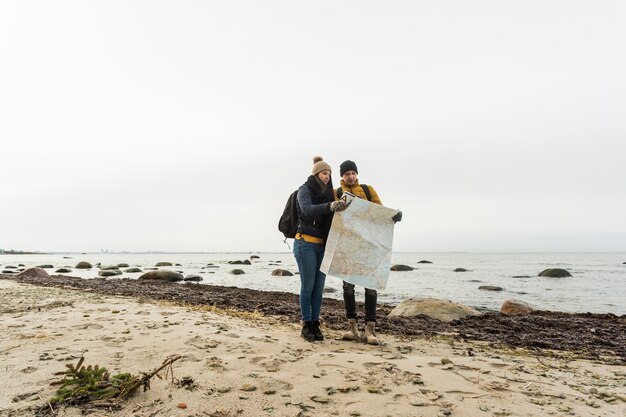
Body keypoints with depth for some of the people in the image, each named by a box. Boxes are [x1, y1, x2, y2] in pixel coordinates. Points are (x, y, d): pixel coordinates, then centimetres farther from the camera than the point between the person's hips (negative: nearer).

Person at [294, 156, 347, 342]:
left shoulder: (328, 193, 13)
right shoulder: (305, 190, -4)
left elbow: (333, 217, 9)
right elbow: (308, 210, -26)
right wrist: (330, 206, -42)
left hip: (322, 245, 6)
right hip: (306, 244, -5)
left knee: (319, 286, 4)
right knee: (308, 285, -4)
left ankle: (315, 324, 12)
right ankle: (306, 325, 7)